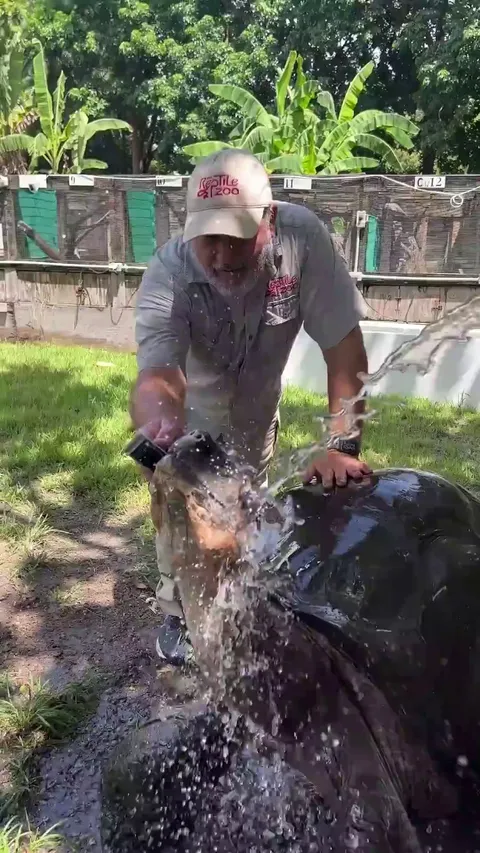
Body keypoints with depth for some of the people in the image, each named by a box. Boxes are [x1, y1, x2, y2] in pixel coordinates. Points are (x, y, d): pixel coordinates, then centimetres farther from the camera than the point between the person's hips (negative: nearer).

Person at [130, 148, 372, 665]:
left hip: (256, 403, 3)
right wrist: (157, 421, -75)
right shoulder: (168, 275, -39)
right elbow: (158, 371, -51)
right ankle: (177, 613, 35)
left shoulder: (301, 238, -35)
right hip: (190, 407, -2)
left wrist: (342, 446, -40)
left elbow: (344, 345, -33)